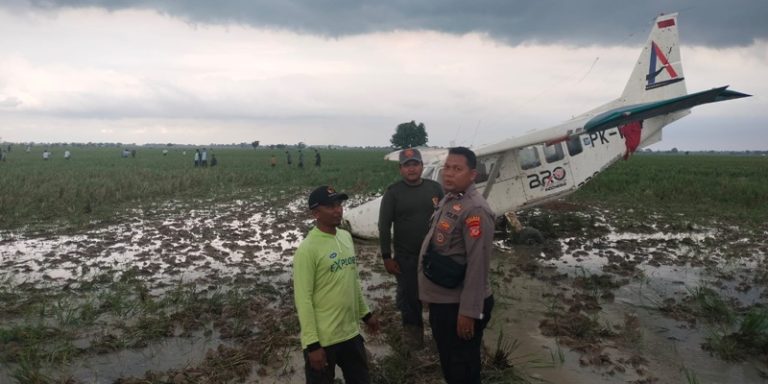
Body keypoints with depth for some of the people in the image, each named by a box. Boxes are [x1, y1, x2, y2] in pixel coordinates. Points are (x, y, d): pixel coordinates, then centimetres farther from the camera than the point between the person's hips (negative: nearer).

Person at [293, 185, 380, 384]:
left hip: (351, 332, 7)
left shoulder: (346, 237, 5)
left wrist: (365, 313, 19)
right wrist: (312, 344, -18)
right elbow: (303, 299, -18)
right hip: (322, 339, -7)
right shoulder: (307, 249, -19)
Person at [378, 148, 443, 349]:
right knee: (409, 296, 9)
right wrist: (387, 257, -7)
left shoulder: (435, 188, 2)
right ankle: (413, 329, 32)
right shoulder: (393, 192, -5)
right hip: (406, 257, -2)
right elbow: (384, 227, -5)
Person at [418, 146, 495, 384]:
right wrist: (431, 293, 19)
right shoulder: (447, 200, 9)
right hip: (441, 301, 9)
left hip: (459, 306, -9)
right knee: (448, 363, 24)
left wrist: (469, 311, -23)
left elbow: (478, 265, -24)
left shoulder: (475, 210, -21)